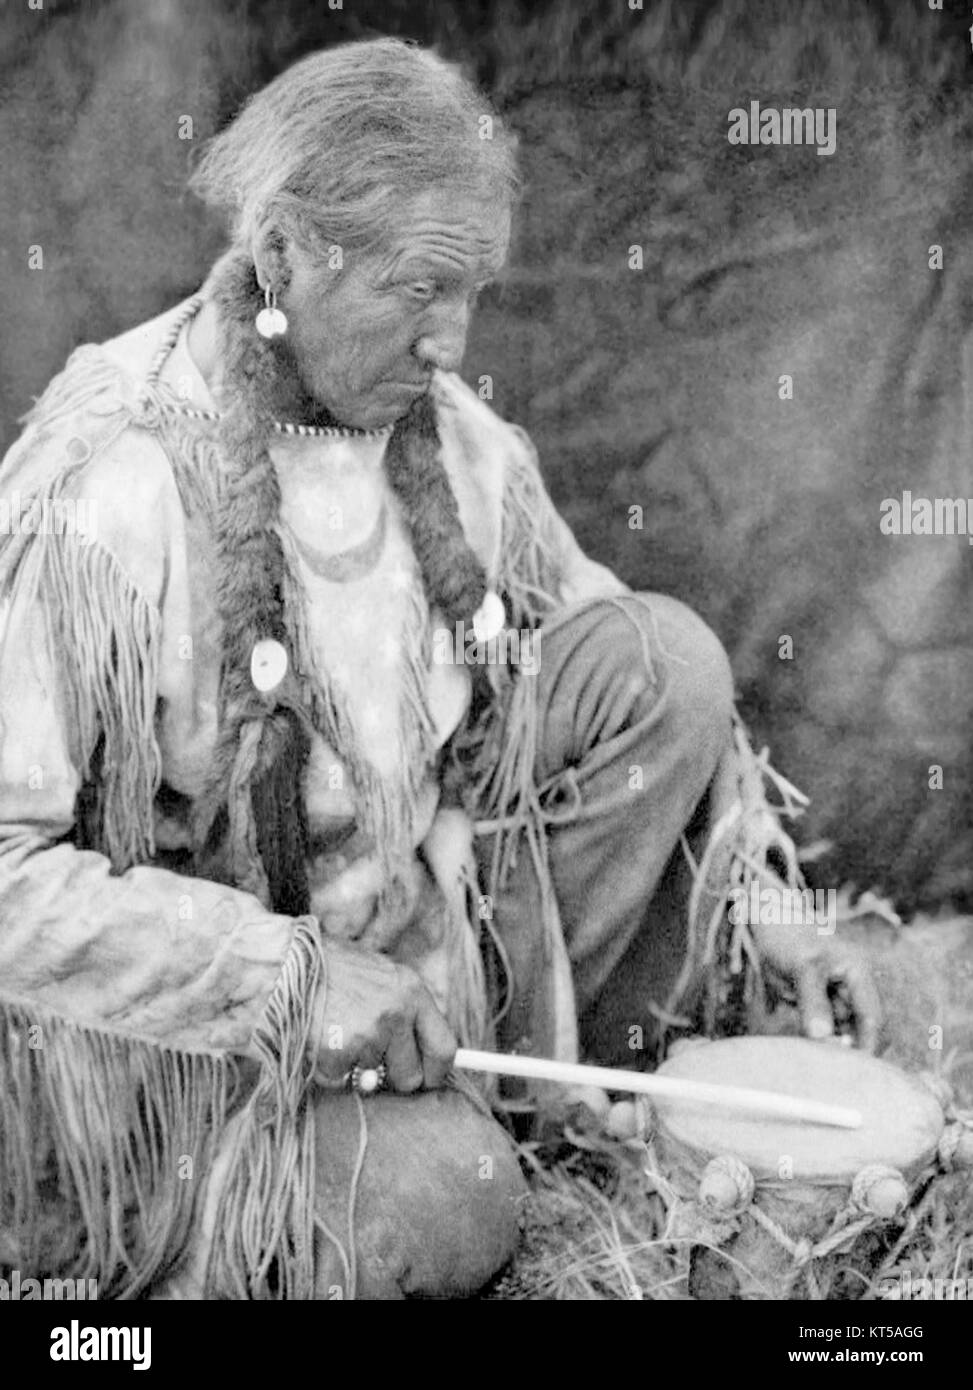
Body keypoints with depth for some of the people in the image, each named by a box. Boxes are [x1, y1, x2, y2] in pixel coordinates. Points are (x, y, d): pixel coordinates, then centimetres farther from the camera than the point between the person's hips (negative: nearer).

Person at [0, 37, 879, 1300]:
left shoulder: (456, 440, -5)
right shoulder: (102, 494, -26)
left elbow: (636, 689, 7)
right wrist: (288, 980, -28)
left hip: (422, 904, 6)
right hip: (201, 1023, -5)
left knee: (668, 655, -8)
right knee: (444, 1206, -28)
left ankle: (524, 1059, 4)